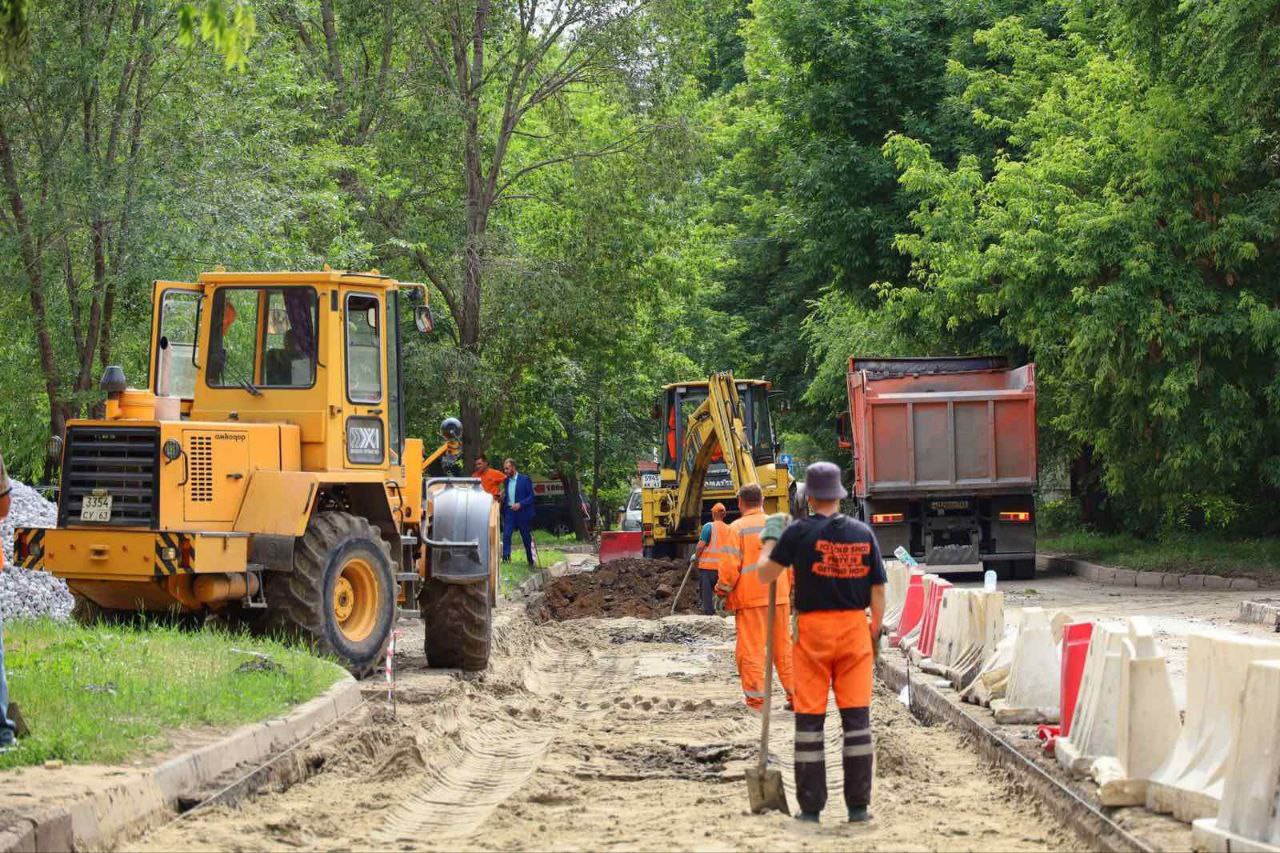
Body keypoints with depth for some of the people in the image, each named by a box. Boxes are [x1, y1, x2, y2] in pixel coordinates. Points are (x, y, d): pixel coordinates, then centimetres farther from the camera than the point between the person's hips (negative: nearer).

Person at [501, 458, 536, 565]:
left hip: (522, 512, -4)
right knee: (506, 535, -15)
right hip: (509, 512, 4)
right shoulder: (506, 481, 11)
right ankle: (506, 558, -19)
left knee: (527, 538, 5)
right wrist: (501, 497, -2)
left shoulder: (525, 479, -5)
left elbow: (531, 496, -7)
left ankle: (531, 561, 16)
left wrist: (520, 504, -18)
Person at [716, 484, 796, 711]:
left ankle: (756, 701, -2)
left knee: (751, 650, 0)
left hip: (750, 598, -5)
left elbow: (730, 566, -11)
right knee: (784, 648, 11)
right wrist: (790, 590, 23)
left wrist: (723, 590, 1)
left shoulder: (738, 528, -6)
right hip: (780, 597, 5)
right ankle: (795, 695, 12)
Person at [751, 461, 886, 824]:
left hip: (813, 629, -2)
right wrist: (874, 632, 16)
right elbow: (878, 591, 5)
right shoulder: (863, 533, 3)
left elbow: (765, 573, 1)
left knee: (810, 717, 4)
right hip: (855, 627, 2)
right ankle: (858, 804, 6)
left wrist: (769, 539, 17)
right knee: (856, 715, 5)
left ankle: (811, 806, 5)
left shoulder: (799, 533, -7)